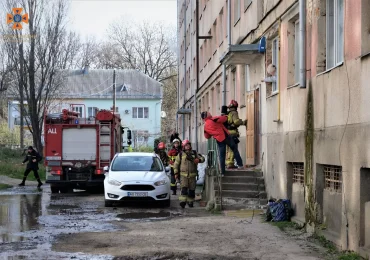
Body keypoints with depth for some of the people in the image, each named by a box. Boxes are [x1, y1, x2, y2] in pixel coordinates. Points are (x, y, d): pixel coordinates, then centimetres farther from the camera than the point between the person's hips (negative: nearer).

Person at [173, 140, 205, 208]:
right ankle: (183, 201, -23)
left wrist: (199, 160, -12)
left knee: (192, 189, 5)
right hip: (183, 175, -2)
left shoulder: (194, 153, 9)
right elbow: (176, 164, 10)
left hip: (192, 175, 2)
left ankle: (190, 202, 18)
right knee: (184, 188, -16)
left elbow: (202, 158, 11)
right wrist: (176, 173, 3)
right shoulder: (180, 154, 6)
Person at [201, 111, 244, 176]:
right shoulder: (213, 119, -8)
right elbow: (224, 119, -9)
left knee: (222, 156, 10)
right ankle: (240, 165, 7)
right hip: (226, 136, -4)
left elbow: (207, 136, 19)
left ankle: (222, 172, 7)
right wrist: (225, 116, 12)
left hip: (219, 140, 4)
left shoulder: (205, 127, 8)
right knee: (235, 149, 11)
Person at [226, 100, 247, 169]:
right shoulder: (234, 113, -6)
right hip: (233, 133, -9)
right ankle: (230, 163, -15)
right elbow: (236, 121, -21)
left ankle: (228, 163, 14)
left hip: (227, 132, 9)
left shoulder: (227, 114, 18)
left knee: (228, 149, 13)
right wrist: (243, 122, -8)